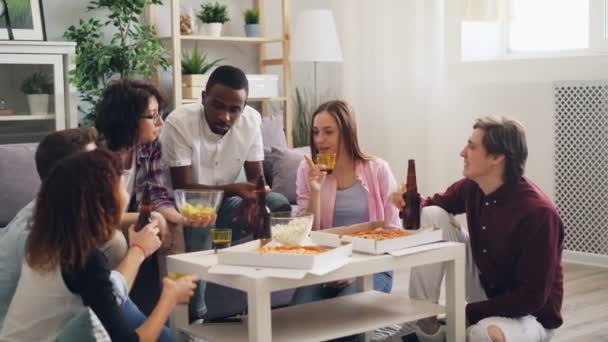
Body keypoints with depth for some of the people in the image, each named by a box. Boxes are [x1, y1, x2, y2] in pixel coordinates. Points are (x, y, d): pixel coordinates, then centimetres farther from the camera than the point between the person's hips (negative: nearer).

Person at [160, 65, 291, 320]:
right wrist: (234, 189, -39)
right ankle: (195, 315, -22)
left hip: (226, 203, 5)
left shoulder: (251, 119, -11)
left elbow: (256, 177, -5)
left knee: (279, 205, -18)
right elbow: (183, 189, -24)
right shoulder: (179, 122, -24)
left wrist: (251, 199, -30)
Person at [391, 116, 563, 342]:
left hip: (531, 314, -7)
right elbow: (434, 204, 10)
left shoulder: (538, 213, -29)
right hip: (485, 287, 7)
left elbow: (531, 297, -26)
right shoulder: (472, 187, -10)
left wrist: (466, 313, -23)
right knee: (432, 216, -9)